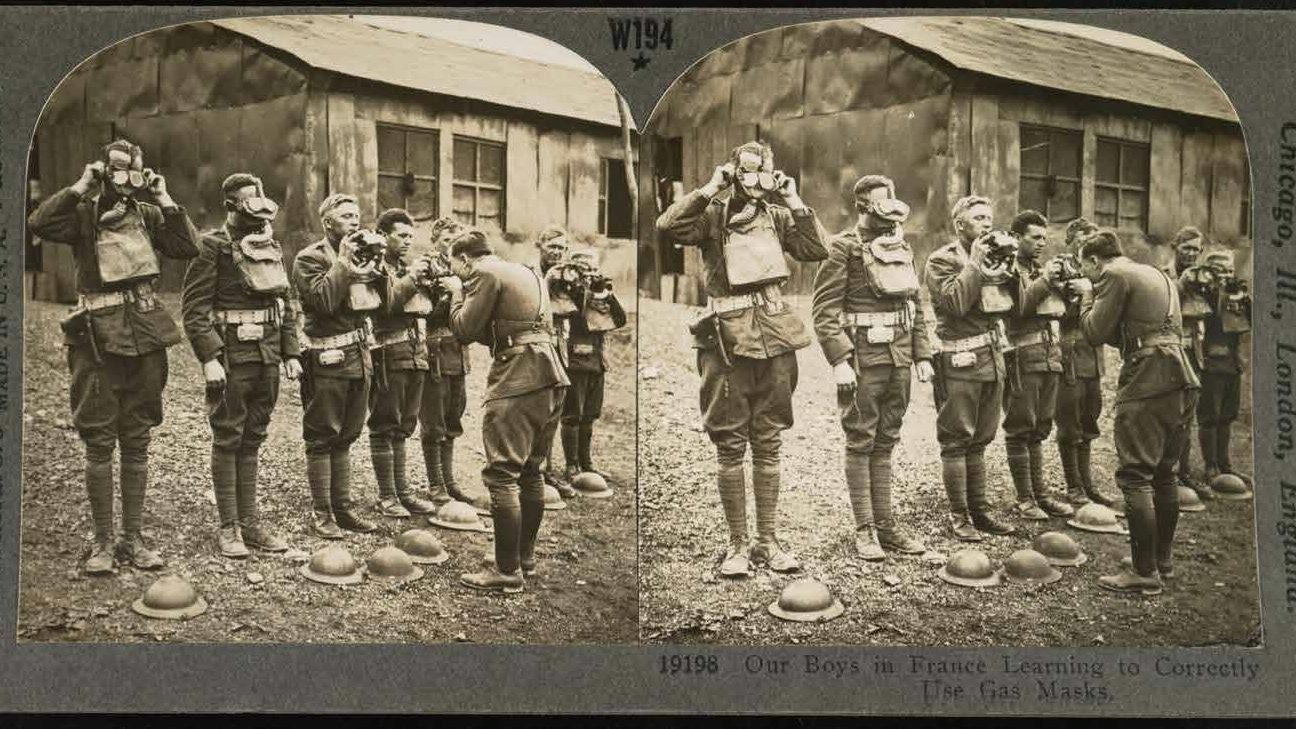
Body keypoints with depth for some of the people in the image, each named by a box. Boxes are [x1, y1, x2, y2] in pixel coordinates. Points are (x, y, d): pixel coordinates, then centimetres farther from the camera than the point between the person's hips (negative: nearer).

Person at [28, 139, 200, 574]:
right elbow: (39, 224, -19)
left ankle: (133, 538, 16)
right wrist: (79, 189, -15)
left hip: (145, 337, 3)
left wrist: (165, 202, -3)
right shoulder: (83, 213, -1)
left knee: (137, 443, 9)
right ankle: (103, 542, 9)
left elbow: (188, 248, -1)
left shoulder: (148, 214, 9)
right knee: (99, 444, 1)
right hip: (98, 339, -3)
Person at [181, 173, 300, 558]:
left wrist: (291, 352, 11)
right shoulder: (213, 247, -7)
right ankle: (228, 527, 5)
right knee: (228, 439, 0)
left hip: (268, 356, 6)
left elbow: (287, 304, 18)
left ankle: (250, 522, 18)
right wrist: (209, 357, -19)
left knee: (253, 439, 12)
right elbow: (194, 306, -12)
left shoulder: (271, 246, 13)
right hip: (232, 355, -6)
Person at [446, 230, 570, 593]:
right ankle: (526, 555, 26)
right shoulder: (527, 273, 22)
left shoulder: (485, 274, -6)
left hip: (516, 383, -9)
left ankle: (507, 571, -7)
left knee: (502, 474, -7)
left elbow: (465, 330, -8)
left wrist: (457, 295, 9)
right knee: (530, 471, 17)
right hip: (549, 377, 9)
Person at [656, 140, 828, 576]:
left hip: (774, 338, 3)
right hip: (727, 340, -3)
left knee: (768, 444, 10)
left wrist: (795, 203, -1)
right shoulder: (713, 215, -1)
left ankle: (768, 541, 18)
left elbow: (817, 250, 1)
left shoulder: (777, 216, 10)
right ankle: (736, 545, 10)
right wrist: (709, 189, -14)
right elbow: (668, 226, -18)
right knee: (730, 446, 2)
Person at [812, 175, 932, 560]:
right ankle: (864, 530, 5)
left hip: (899, 358, 6)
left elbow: (915, 307, 19)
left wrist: (922, 354, 12)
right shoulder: (843, 248, -7)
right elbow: (825, 311, -12)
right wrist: (839, 360, -20)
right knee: (861, 443, 0)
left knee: (885, 442, 11)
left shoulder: (902, 247, 14)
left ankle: (886, 525, 17)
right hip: (863, 358, -6)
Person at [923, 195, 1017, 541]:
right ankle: (958, 515, 1)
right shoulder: (942, 260, -4)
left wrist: (1008, 264, 2)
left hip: (993, 355, 7)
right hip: (960, 359, -7)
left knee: (980, 440, 12)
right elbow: (956, 302, -18)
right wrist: (975, 262, -13)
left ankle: (979, 509, 18)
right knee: (957, 440, -3)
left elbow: (1017, 303, 12)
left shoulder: (992, 257, 16)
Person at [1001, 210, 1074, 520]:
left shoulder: (1041, 270, 20)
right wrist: (1047, 281, -18)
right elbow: (1020, 306, -17)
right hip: (1022, 356, -7)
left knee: (1039, 428, 12)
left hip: (1050, 355, 8)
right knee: (1020, 428, -1)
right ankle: (1024, 498, 3)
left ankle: (1040, 492, 18)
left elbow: (1059, 311, 19)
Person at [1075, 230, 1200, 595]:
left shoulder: (1114, 275, -5)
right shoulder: (1159, 276, 23)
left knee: (1135, 476, -7)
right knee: (1163, 473, 18)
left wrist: (1086, 294, 7)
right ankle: (1162, 558, 27)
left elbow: (1096, 333, -8)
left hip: (1148, 383, -9)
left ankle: (1144, 572, -7)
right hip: (1181, 381, 9)